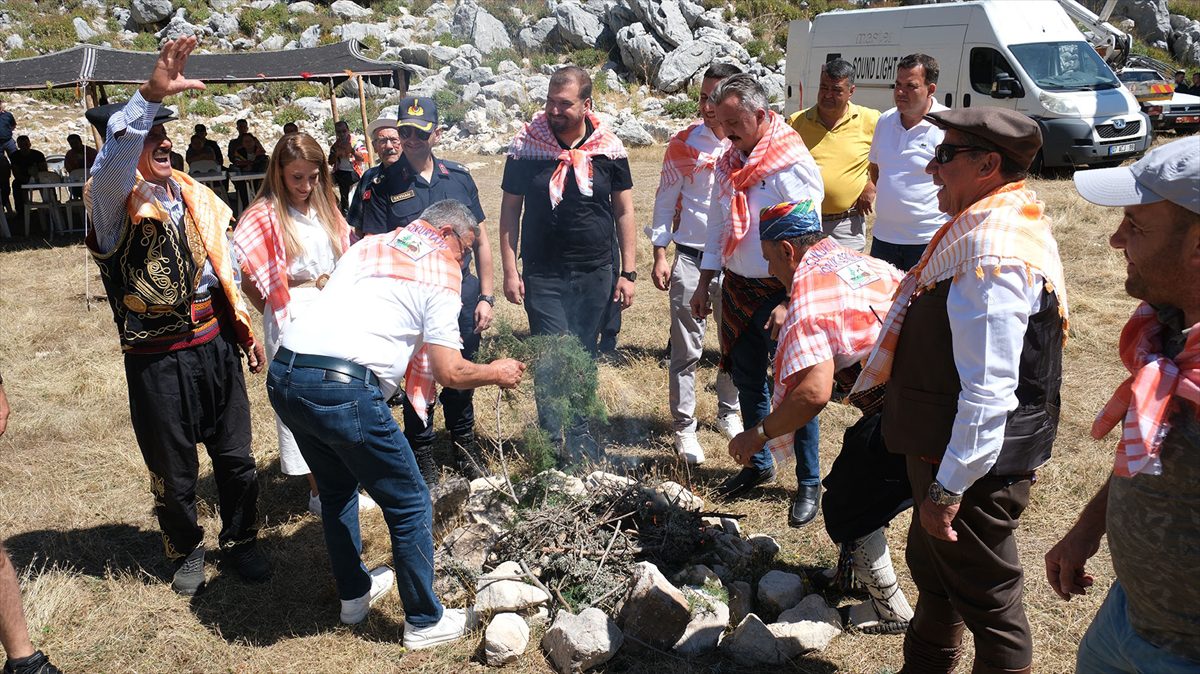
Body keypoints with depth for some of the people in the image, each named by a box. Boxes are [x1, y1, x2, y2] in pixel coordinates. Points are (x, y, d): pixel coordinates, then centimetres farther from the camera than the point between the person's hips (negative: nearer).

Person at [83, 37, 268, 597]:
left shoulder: (193, 194, 9)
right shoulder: (115, 200, -11)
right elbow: (111, 161, -35)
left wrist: (245, 330, 17)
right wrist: (151, 94, -48)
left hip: (216, 345, 5)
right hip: (158, 359, -5)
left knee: (235, 457, 13)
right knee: (173, 470, 12)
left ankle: (239, 540, 35)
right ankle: (186, 550, 36)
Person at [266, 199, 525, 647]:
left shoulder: (368, 246, 22)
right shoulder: (441, 274, 4)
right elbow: (449, 372, -1)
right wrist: (496, 373, 17)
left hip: (282, 376, 8)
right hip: (343, 390, -8)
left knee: (338, 488, 29)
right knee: (410, 505, 9)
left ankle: (354, 594, 43)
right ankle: (424, 622, 21)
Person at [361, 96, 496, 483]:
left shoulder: (459, 178, 4)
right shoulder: (383, 186, -5)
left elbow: (480, 241, 7)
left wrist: (485, 296, 4)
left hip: (461, 293, 3)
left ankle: (463, 440, 39)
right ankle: (421, 451, 30)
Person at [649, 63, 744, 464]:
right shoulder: (684, 144, -3)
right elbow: (665, 200, 1)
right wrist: (660, 254, -3)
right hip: (691, 258, -2)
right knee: (687, 349, 2)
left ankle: (728, 413, 32)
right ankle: (684, 427, 13)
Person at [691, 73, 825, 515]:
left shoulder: (794, 165, -16)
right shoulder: (729, 162, 7)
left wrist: (789, 304, -20)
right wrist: (704, 284, 13)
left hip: (782, 294, -7)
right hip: (738, 289, 7)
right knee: (747, 381, 16)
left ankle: (809, 483, 14)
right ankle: (759, 464, 35)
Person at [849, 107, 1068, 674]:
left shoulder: (993, 255, -28)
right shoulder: (993, 224, 6)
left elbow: (989, 392, -30)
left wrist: (949, 488, -24)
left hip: (976, 464, -11)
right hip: (944, 449, 11)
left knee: (985, 596, 8)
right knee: (932, 566, 27)